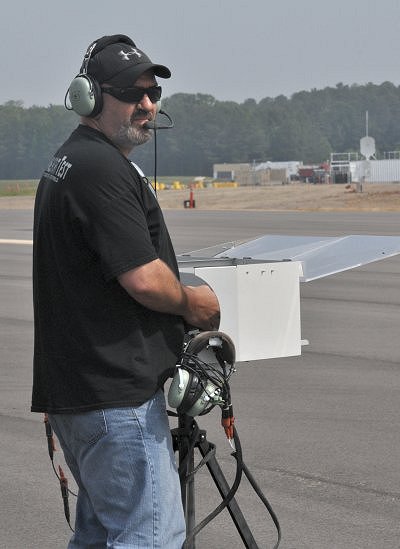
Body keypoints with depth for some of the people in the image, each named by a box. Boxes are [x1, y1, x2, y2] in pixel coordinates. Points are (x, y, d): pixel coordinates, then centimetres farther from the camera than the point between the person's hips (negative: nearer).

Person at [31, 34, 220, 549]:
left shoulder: (66, 162, 18)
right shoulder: (101, 167, -16)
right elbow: (144, 278, -22)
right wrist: (191, 302, -2)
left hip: (73, 387, 11)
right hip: (117, 391, -11)